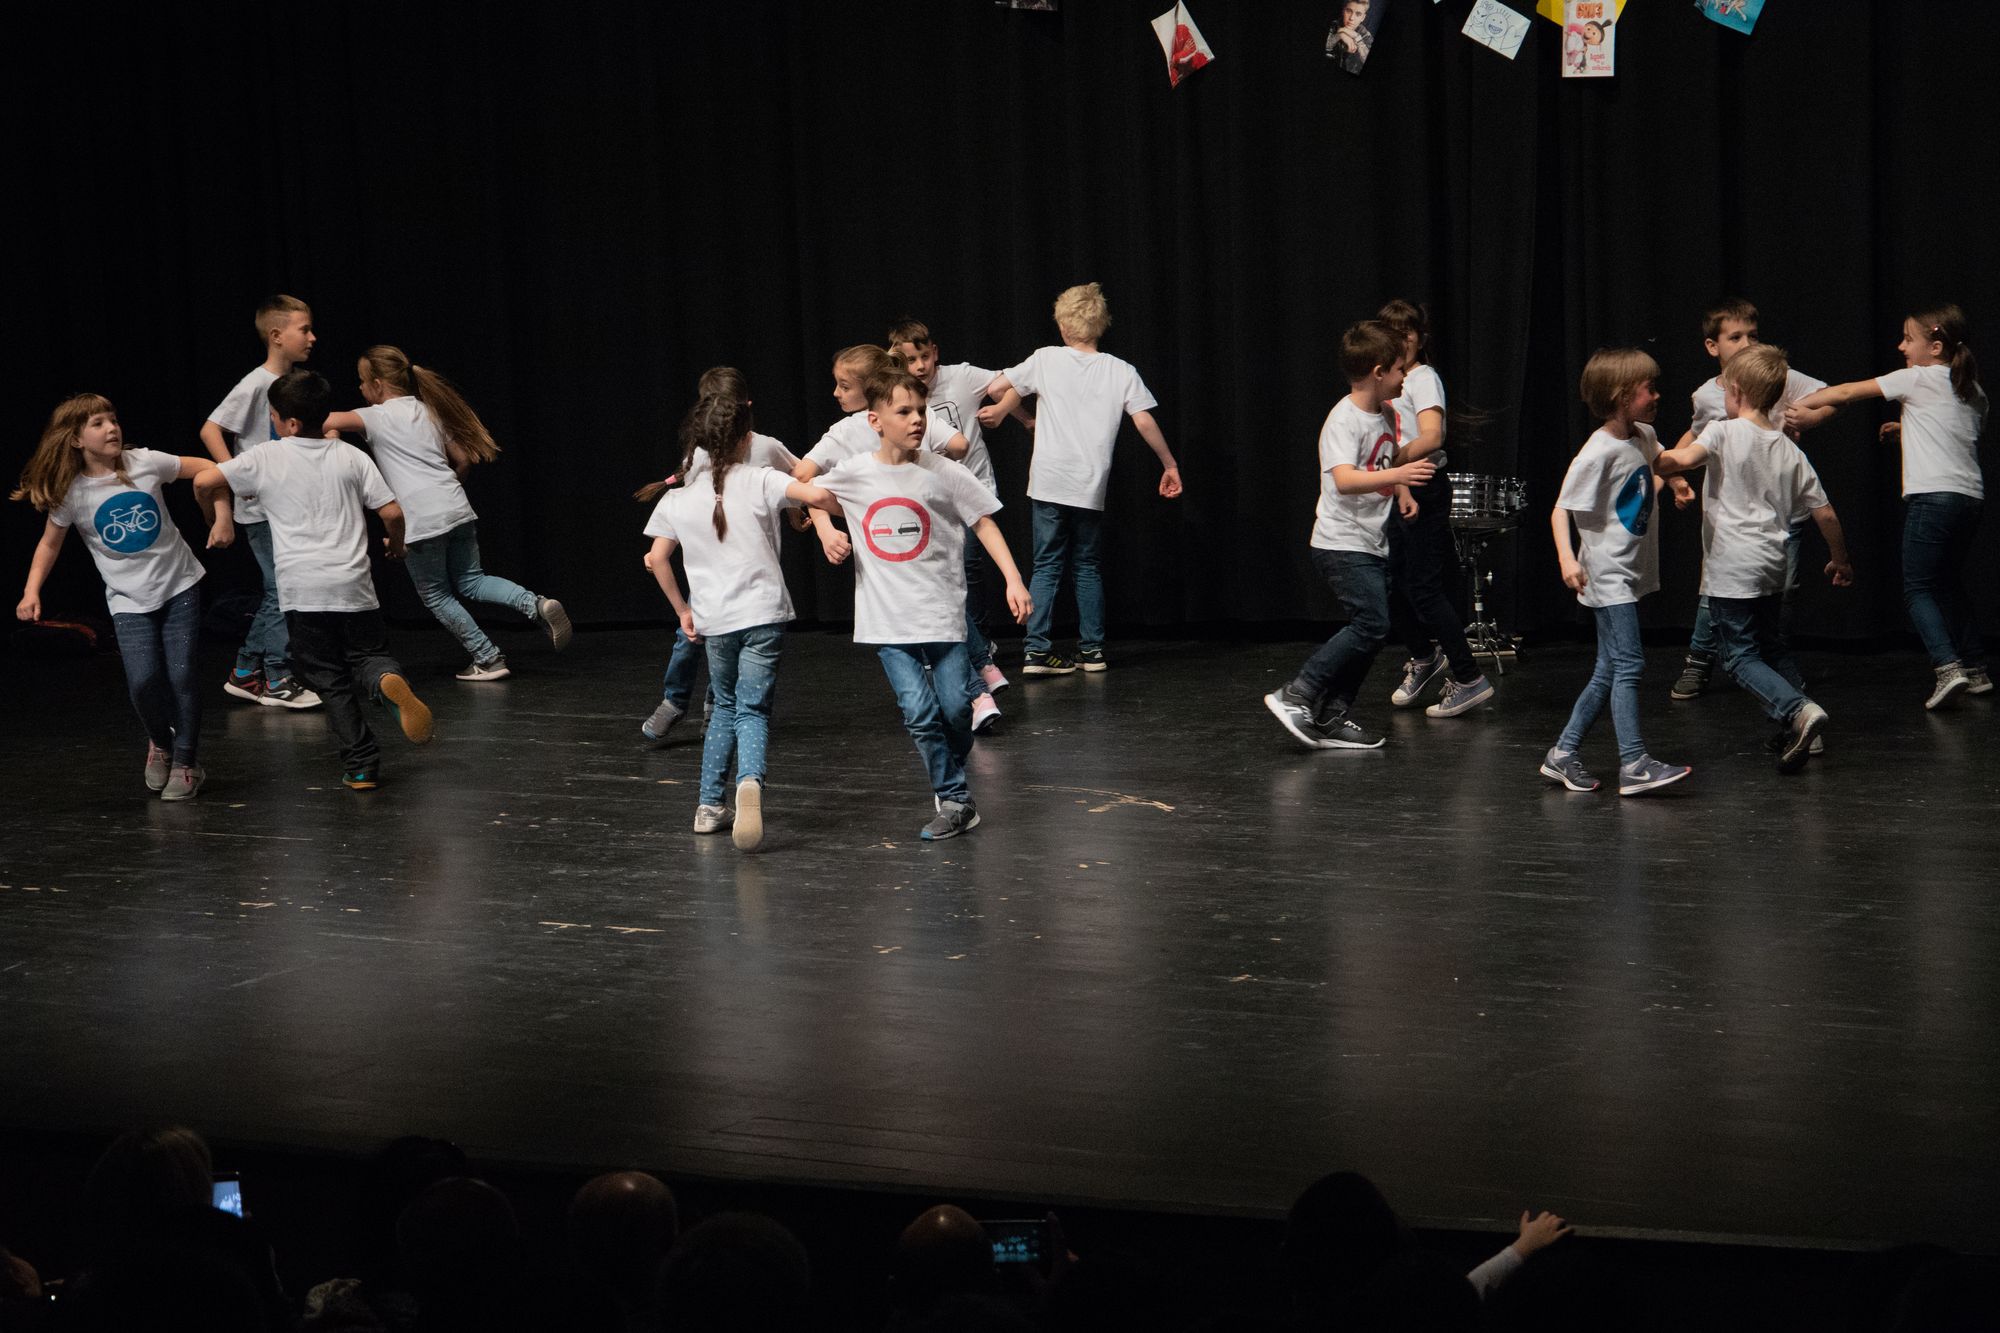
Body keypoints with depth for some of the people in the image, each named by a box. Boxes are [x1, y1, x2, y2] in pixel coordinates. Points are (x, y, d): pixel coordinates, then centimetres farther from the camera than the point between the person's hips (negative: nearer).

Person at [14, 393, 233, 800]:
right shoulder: (71, 493, -8)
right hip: (129, 600, 0)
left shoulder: (144, 463, -9)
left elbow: (207, 469, 1)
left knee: (181, 675, -5)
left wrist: (222, 517, -7)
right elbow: (50, 543, 5)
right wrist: (32, 591, -6)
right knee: (143, 681, -16)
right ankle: (160, 743, 16)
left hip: (179, 585, 0)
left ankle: (186, 764, 13)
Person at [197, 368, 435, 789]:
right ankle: (390, 682, -22)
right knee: (366, 656, 15)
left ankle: (361, 765, 1)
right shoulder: (351, 457, 6)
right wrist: (395, 544, 24)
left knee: (329, 678, 7)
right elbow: (392, 512, 3)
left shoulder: (265, 459, 0)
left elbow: (203, 481, -3)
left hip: (301, 589, -2)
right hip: (352, 585, 2)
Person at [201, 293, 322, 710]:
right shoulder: (256, 385, -15)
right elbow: (210, 430, -17)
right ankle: (278, 681, 0)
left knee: (276, 593, 12)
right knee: (282, 591, -8)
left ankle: (245, 674, 21)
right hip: (261, 509, -8)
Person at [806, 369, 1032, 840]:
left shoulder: (943, 473, -3)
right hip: (889, 620, 0)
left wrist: (1013, 579, -4)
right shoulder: (853, 475, -1)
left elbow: (984, 522, 2)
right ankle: (955, 801, 3)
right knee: (919, 714, -8)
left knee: (955, 708, -1)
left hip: (942, 611, 0)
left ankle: (951, 783, 25)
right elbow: (810, 495, 17)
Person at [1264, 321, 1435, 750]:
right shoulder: (1344, 420, -17)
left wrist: (1404, 491, 18)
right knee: (1371, 623, -18)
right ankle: (1295, 695, -14)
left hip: (1373, 545, 9)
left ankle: (1331, 719, 11)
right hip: (1342, 544, -9)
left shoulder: (1386, 415, 11)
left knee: (1371, 631, 6)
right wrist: (1397, 475, -42)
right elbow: (1344, 480, -32)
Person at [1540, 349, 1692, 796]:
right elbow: (1561, 510, -17)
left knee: (1610, 671, 11)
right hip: (1608, 575, -9)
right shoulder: (1598, 453, -19)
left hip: (1634, 572, 9)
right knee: (1628, 664, -13)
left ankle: (1563, 754, 18)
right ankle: (1634, 764, -14)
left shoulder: (1644, 436, 6)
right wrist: (1566, 558, -28)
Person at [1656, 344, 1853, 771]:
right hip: (1772, 566, 6)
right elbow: (1825, 514, 12)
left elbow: (1684, 458, -28)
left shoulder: (1724, 433, -7)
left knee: (1741, 657, -2)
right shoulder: (1790, 452, 10)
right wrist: (1840, 560, 25)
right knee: (1771, 646, 22)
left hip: (1732, 568, -6)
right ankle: (1798, 733, 19)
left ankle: (1797, 710, -23)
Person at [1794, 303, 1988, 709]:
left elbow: (1848, 392, 1)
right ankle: (1975, 670, 19)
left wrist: (1800, 405, 10)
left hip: (1932, 495, -7)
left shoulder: (1918, 378, -2)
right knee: (1949, 584, 19)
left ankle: (1948, 667, -19)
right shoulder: (1972, 390, 18)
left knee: (1917, 589, -4)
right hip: (1970, 496, 7)